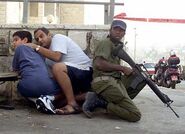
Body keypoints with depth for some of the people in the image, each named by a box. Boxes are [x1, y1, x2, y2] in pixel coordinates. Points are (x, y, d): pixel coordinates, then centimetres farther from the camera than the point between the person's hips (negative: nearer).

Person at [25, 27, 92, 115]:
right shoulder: (48, 57, 18)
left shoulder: (57, 38, -5)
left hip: (85, 71, -10)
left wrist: (36, 47, -16)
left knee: (58, 67, -32)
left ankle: (72, 104, -27)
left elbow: (56, 57, -25)